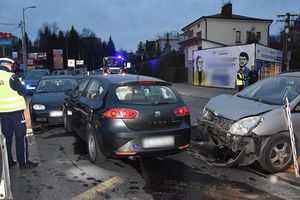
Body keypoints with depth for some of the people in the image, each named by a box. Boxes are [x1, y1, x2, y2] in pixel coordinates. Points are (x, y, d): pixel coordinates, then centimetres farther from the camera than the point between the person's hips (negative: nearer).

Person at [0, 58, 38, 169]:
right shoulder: (11, 76, -15)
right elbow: (22, 92, -10)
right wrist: (21, 85, 8)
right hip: (15, 111, -6)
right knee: (20, 136, 2)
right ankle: (23, 162, 6)